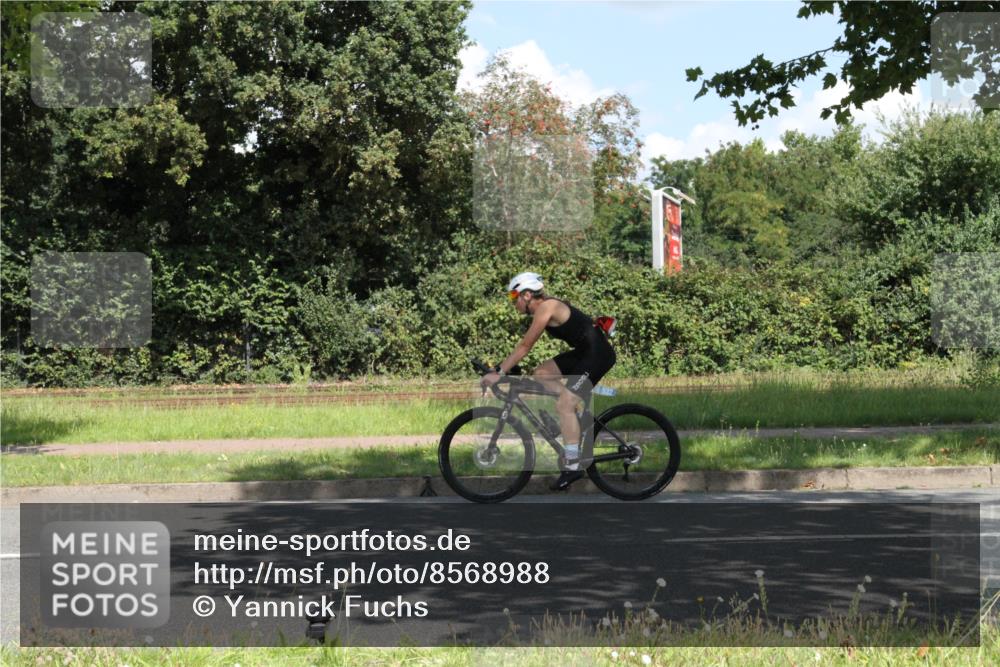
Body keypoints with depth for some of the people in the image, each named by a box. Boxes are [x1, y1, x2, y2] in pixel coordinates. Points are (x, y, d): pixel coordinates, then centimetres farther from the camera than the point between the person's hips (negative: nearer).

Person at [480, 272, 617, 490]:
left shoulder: (546, 307, -16)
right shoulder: (544, 308, 12)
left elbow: (525, 346, -18)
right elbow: (525, 345, 16)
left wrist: (499, 372, -17)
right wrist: (501, 368, 12)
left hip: (598, 353, -10)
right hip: (583, 352, 10)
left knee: (564, 405, -15)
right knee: (539, 374, 7)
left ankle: (573, 466, -11)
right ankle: (578, 420, 9)